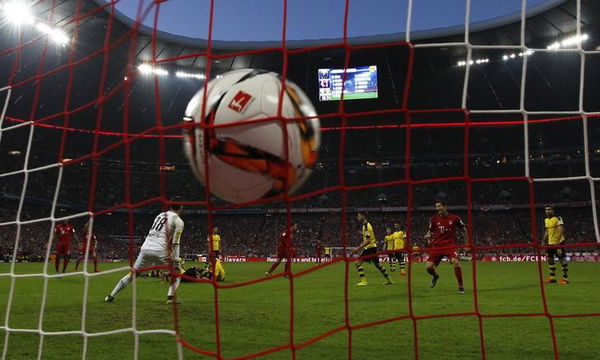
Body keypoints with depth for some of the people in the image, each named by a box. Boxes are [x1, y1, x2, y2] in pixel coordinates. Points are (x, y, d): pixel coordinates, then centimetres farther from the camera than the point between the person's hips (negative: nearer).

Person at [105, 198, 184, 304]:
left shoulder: (160, 215, 21)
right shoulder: (178, 221, 1)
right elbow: (175, 243, -7)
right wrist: (176, 262, -8)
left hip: (145, 247, 6)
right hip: (160, 251, -5)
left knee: (132, 273, 19)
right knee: (176, 272, 12)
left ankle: (111, 296, 22)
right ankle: (171, 296, -6)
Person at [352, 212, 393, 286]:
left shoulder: (366, 226, -17)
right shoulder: (364, 225, 14)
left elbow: (368, 241, -22)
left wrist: (358, 248, -23)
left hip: (370, 247, -10)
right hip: (372, 247, 10)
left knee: (358, 262, -12)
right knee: (377, 264, 18)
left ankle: (363, 281, -13)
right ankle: (388, 280, 26)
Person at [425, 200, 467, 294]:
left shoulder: (454, 218, -3)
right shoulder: (434, 219, 2)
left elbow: (464, 230, 10)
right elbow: (430, 230, 14)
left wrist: (467, 243, 10)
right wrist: (428, 236, -8)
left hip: (450, 245, -2)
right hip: (437, 246, 2)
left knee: (455, 262, -27)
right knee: (429, 267, -8)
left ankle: (461, 287, -9)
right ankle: (435, 276, 32)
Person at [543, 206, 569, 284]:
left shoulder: (558, 218, -11)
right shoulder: (546, 220, 12)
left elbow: (561, 229, -22)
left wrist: (558, 240, -32)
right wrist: (544, 241, 21)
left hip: (559, 242, -8)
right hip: (550, 243, 8)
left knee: (562, 259, -4)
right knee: (550, 259, 11)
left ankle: (565, 278, 3)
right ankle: (552, 277, 20)